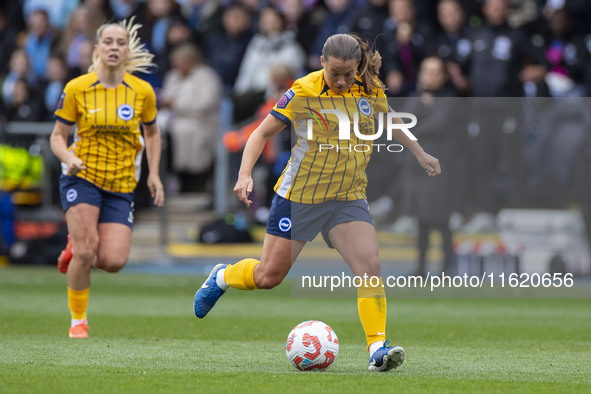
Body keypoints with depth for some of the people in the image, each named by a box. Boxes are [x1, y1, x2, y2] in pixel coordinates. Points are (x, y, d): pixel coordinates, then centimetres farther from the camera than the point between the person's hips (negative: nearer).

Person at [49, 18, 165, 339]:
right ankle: (78, 320, 5)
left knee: (114, 262, -12)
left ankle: (77, 247, 23)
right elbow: (58, 136, 0)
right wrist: (68, 158, -21)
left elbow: (152, 132, 15)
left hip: (121, 185, 2)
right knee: (86, 253, -17)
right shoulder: (76, 89, -5)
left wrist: (154, 174, 5)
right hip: (82, 177, -2)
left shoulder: (142, 92, 0)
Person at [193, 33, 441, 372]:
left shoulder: (371, 89, -1)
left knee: (370, 265, -18)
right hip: (299, 196, -3)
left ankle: (377, 348, -17)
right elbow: (263, 133, -7)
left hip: (349, 198, 3)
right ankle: (222, 276, 35)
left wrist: (421, 154, 30)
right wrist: (245, 175, -20)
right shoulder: (304, 92, -14)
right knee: (268, 276, 4)